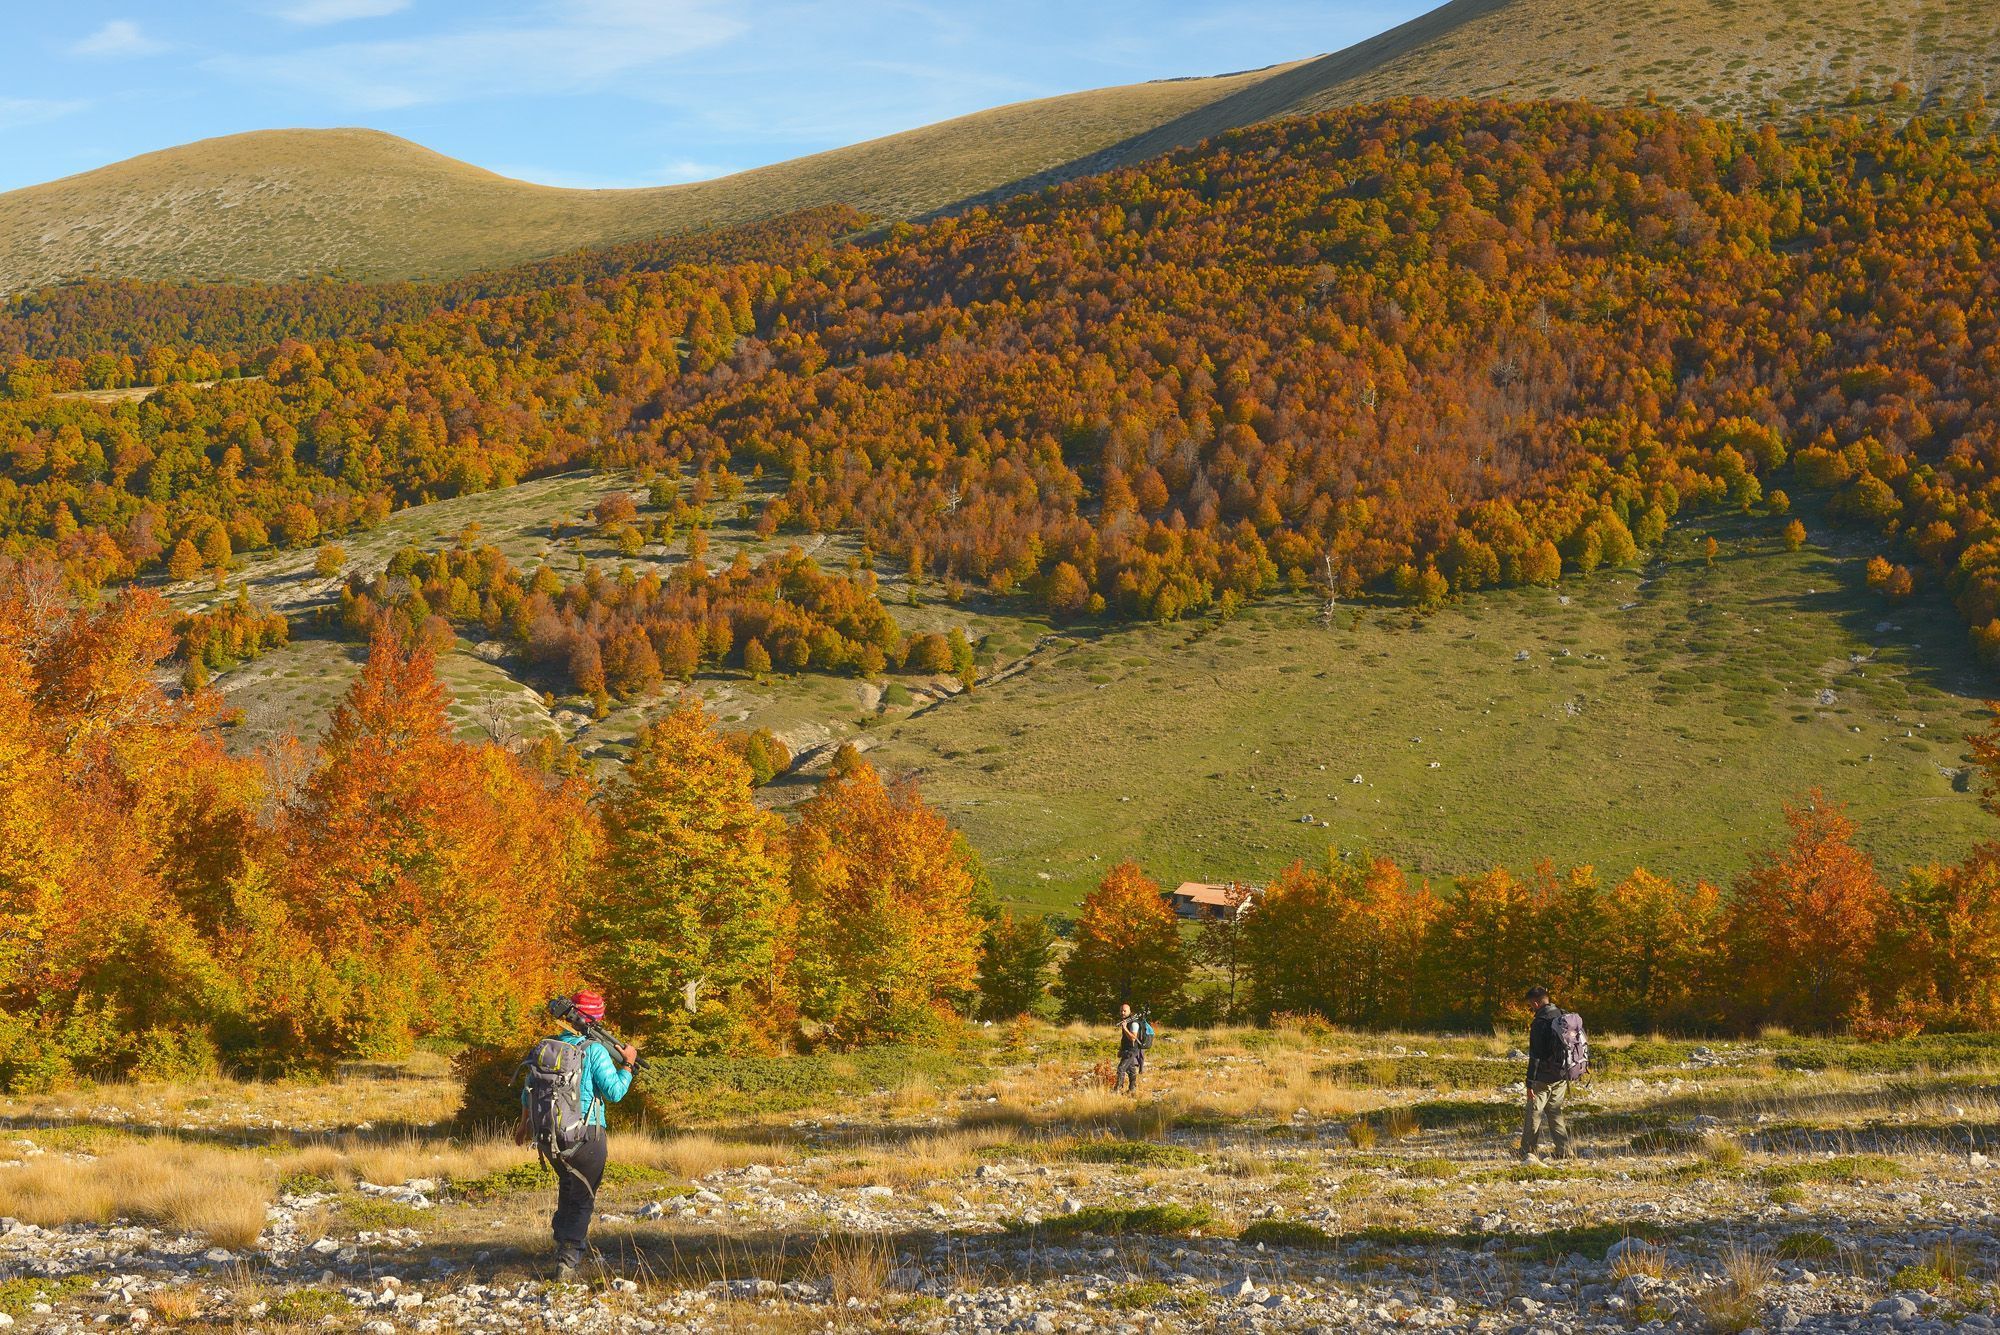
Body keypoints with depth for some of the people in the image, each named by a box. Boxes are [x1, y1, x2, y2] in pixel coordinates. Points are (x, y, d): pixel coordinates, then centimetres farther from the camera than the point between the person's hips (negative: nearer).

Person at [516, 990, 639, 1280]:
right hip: (587, 1135, -5)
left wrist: (524, 1124, 27)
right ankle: (568, 1261, -5)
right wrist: (627, 1064, 0)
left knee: (567, 1189, 27)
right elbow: (614, 1092, -15)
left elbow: (529, 1090, 14)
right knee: (582, 1198, 3)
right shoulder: (594, 1050, -13)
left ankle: (564, 1242, 32)